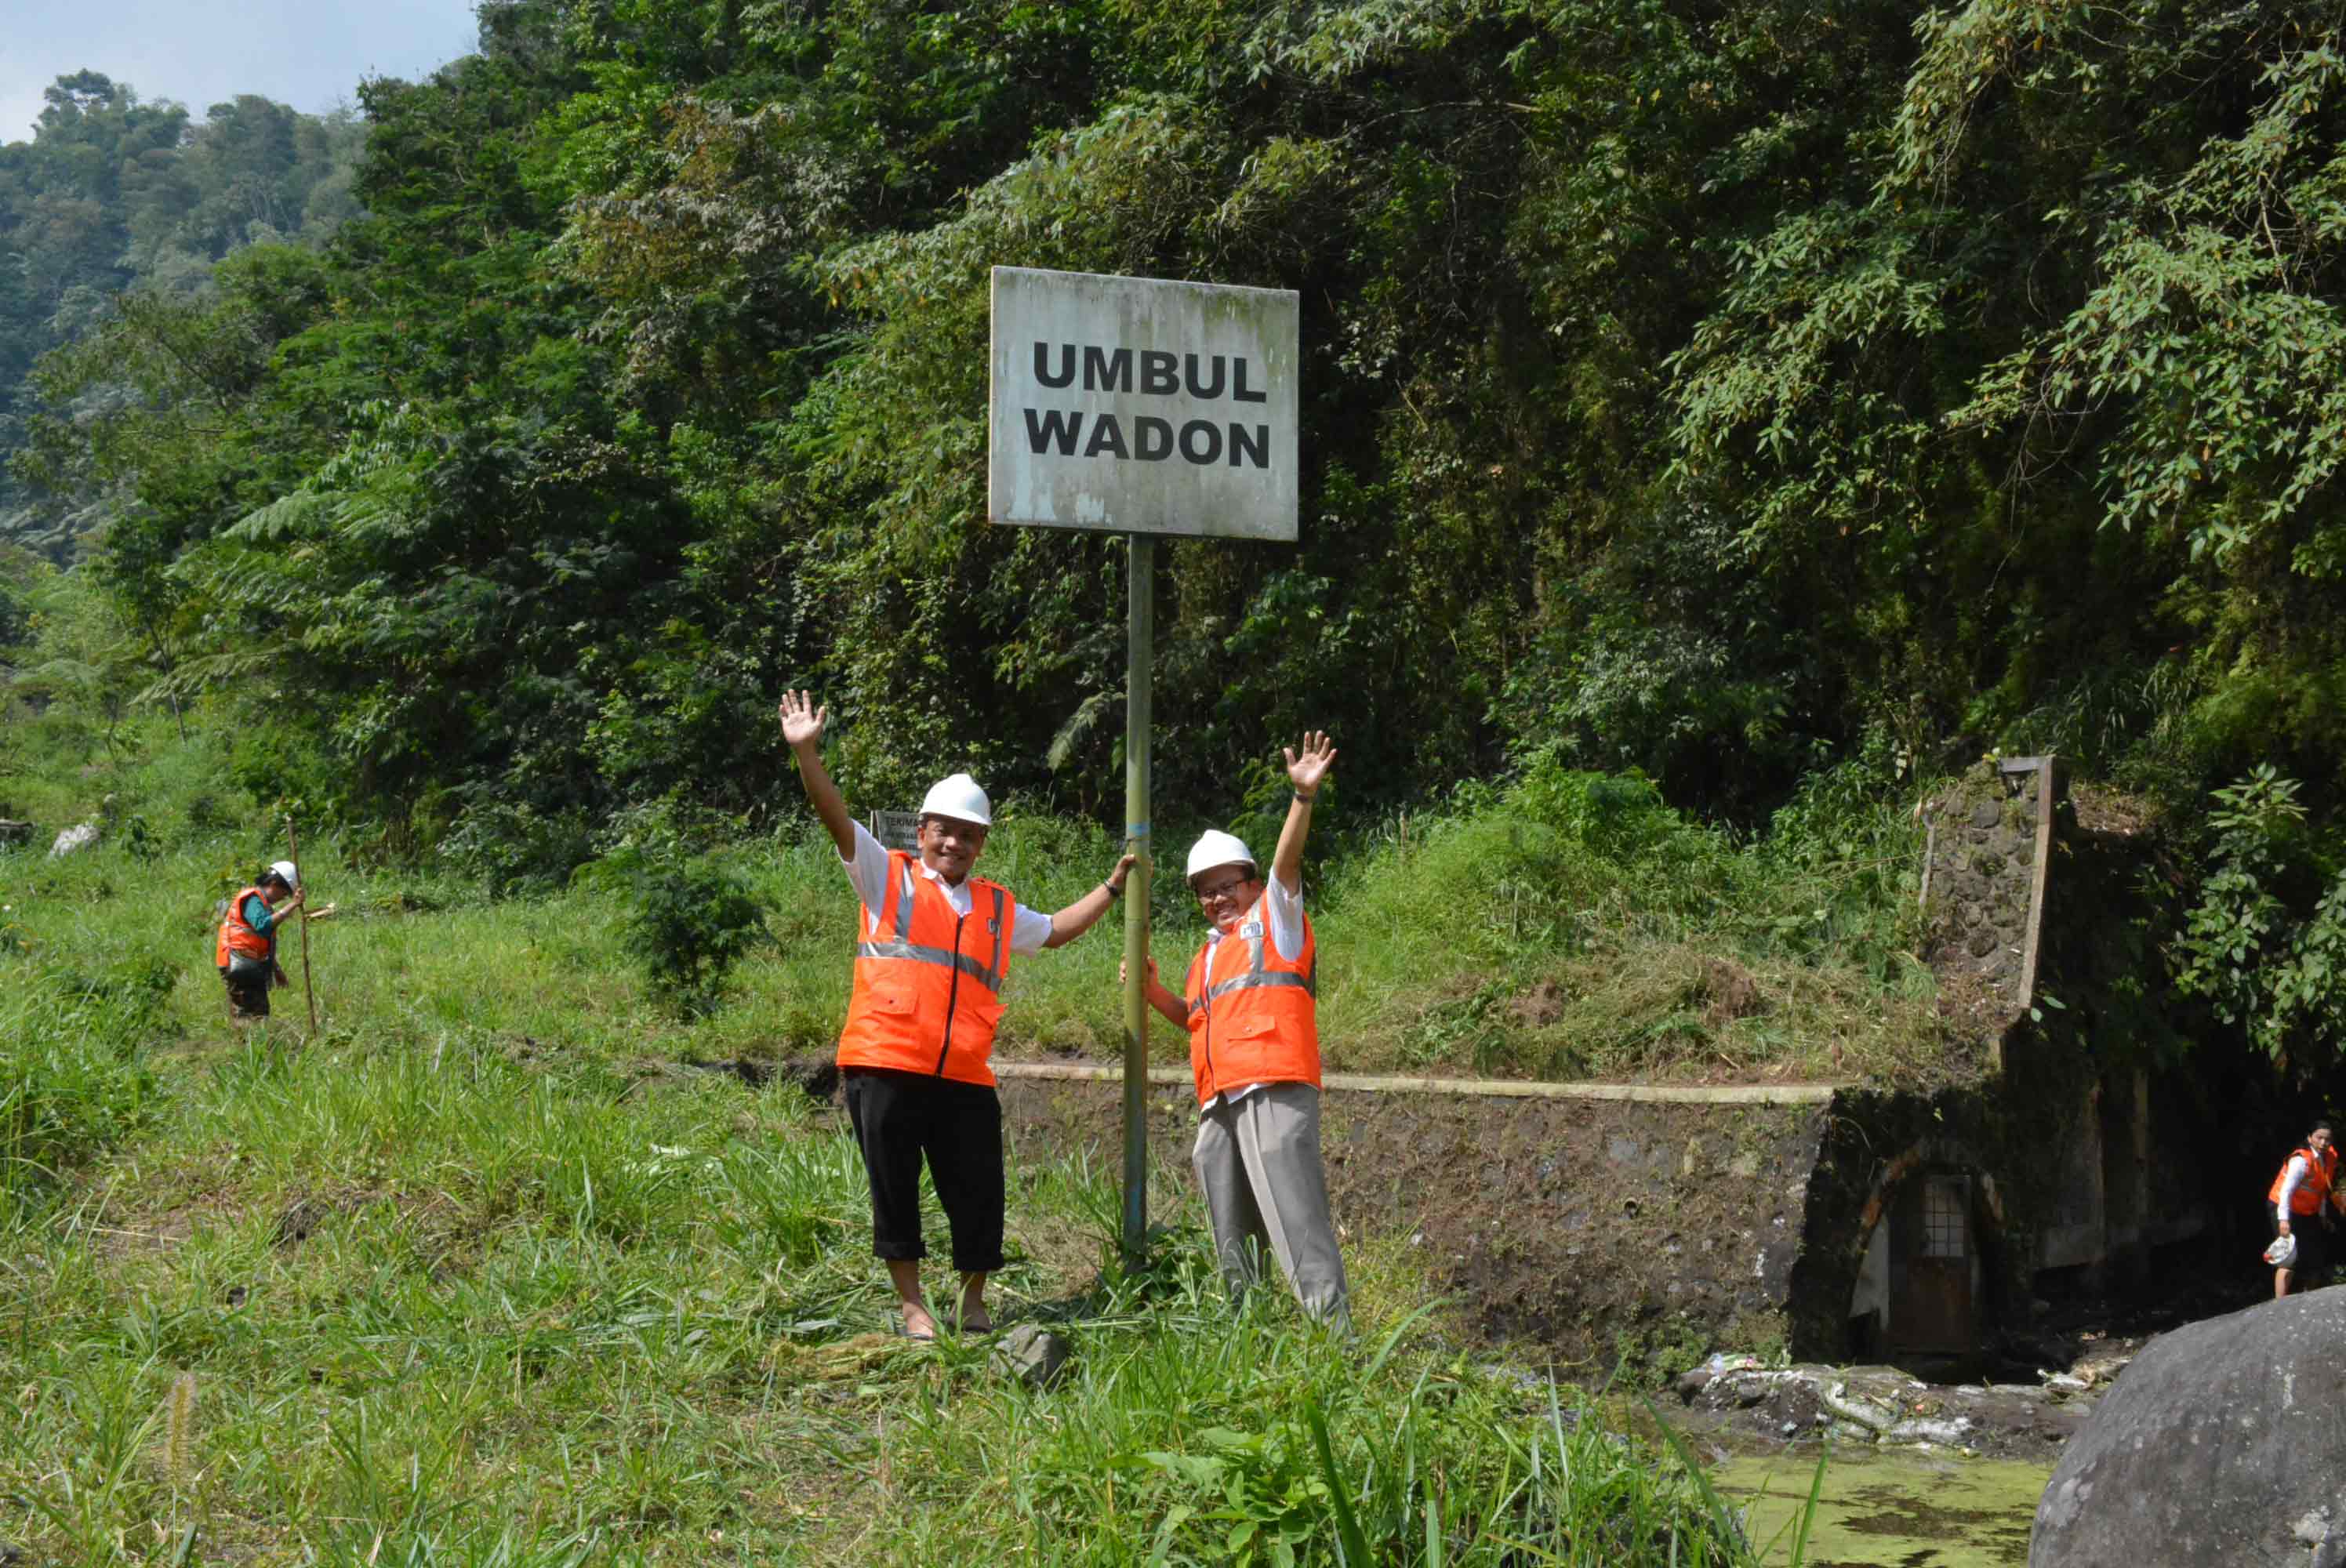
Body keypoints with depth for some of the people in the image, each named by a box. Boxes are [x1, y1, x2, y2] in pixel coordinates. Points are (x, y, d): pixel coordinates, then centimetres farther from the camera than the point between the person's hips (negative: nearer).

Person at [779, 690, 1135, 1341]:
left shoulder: (998, 908, 21)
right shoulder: (889, 878, 9)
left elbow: (1056, 930, 38)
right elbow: (838, 820, -2)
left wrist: (1113, 886, 35)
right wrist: (807, 754, -14)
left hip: (964, 1078, 3)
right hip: (885, 1068, -3)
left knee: (978, 1194, 3)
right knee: (895, 1191, 2)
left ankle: (973, 1300, 24)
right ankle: (912, 1305, 14)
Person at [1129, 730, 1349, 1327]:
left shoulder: (1275, 919, 7)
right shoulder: (1209, 953, 26)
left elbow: (1287, 858, -9)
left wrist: (1304, 796, -25)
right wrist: (1153, 992, 17)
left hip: (1274, 1090, -8)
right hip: (1219, 1100, 8)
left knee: (1293, 1212, -16)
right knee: (1229, 1229, 10)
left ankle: (1332, 1326, -19)